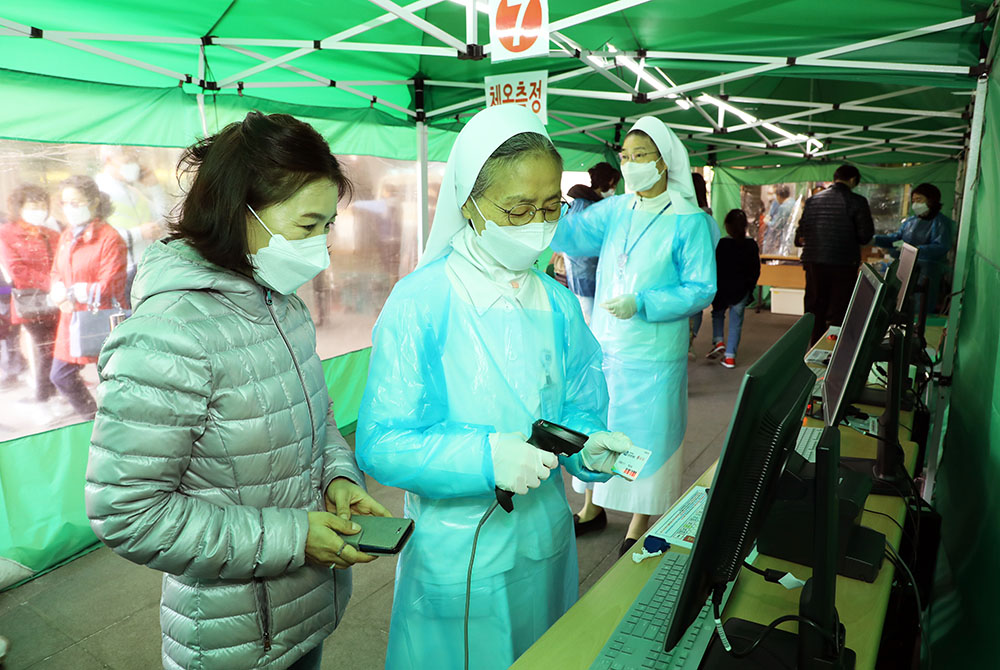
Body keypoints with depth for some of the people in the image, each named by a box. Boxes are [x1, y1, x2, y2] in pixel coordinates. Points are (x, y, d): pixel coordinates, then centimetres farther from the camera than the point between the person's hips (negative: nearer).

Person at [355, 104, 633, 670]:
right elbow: (380, 445, -19)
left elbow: (579, 407, 6)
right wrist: (485, 458, -31)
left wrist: (588, 447, -16)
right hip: (457, 554, -5)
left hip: (546, 541, 5)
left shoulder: (559, 304, 0)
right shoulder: (422, 301, -18)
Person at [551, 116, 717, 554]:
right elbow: (570, 235, -2)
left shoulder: (689, 222, -7)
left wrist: (640, 304, -21)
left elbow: (701, 289, -10)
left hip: (652, 354, -5)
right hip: (603, 343, 5)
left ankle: (641, 526, 25)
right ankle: (594, 508, 35)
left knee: (646, 432, 5)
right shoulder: (615, 210, 7)